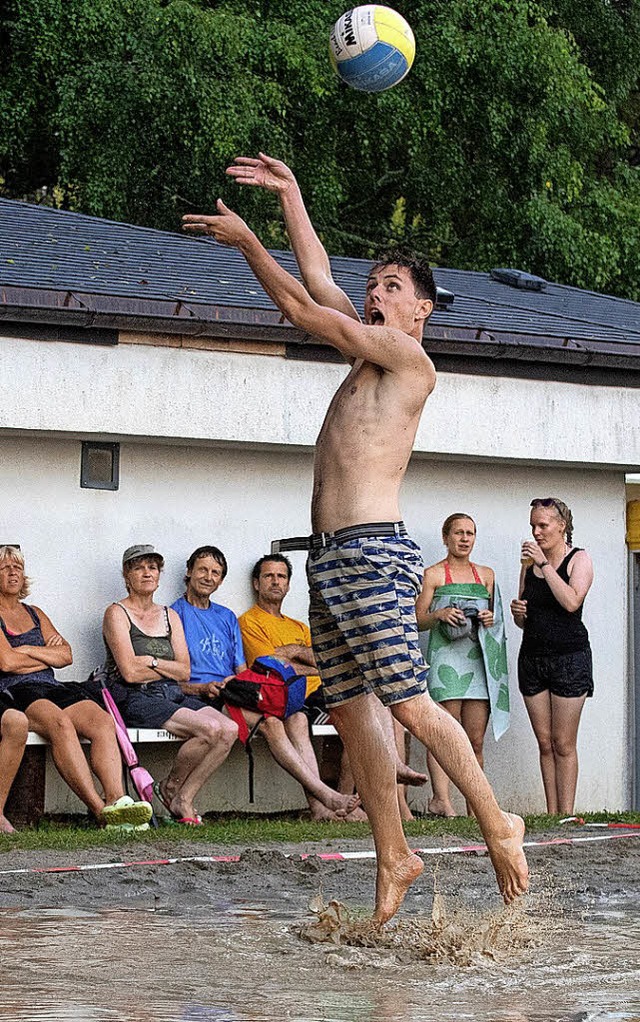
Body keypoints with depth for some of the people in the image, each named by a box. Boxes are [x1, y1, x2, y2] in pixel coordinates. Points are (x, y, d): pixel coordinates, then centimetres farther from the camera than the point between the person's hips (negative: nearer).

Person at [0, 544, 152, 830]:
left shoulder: (34, 614, 29)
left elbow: (66, 655, 17)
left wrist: (26, 650, 3)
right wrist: (48, 656, 9)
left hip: (53, 688, 6)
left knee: (102, 721, -25)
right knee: (60, 722, -38)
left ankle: (116, 799, -45)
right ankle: (100, 810, -46)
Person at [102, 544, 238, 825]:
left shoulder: (170, 616, 20)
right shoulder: (117, 614, 2)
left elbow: (185, 671, 9)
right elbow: (130, 672, -10)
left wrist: (150, 661, -5)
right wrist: (168, 670, 1)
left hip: (173, 696, 6)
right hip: (135, 700, -6)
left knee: (229, 729, -21)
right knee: (209, 728, -28)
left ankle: (183, 797, -9)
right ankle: (170, 787, -4)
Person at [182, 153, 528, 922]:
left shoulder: (409, 359, -2)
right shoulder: (364, 353, 21)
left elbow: (303, 310, -7)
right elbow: (318, 278, 29)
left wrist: (245, 240, -3)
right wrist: (289, 194, 30)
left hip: (372, 553, -9)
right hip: (329, 559, 9)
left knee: (408, 704, -12)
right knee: (347, 712, 5)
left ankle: (497, 825, -2)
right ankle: (393, 856, 10)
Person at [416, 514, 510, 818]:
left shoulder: (486, 574, 19)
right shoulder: (433, 574, 7)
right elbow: (419, 621, 4)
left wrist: (490, 619, 4)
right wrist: (440, 615, -15)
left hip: (478, 659, 4)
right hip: (446, 656, -4)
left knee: (476, 740, 0)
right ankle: (441, 799, -21)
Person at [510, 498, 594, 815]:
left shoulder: (579, 560, -2)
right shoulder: (529, 563, 13)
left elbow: (571, 602, -20)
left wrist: (544, 564, -18)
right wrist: (517, 613, -3)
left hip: (569, 656, -5)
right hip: (532, 656, 5)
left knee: (563, 744, -5)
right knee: (544, 743, 3)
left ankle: (566, 814, -3)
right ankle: (551, 813, 3)